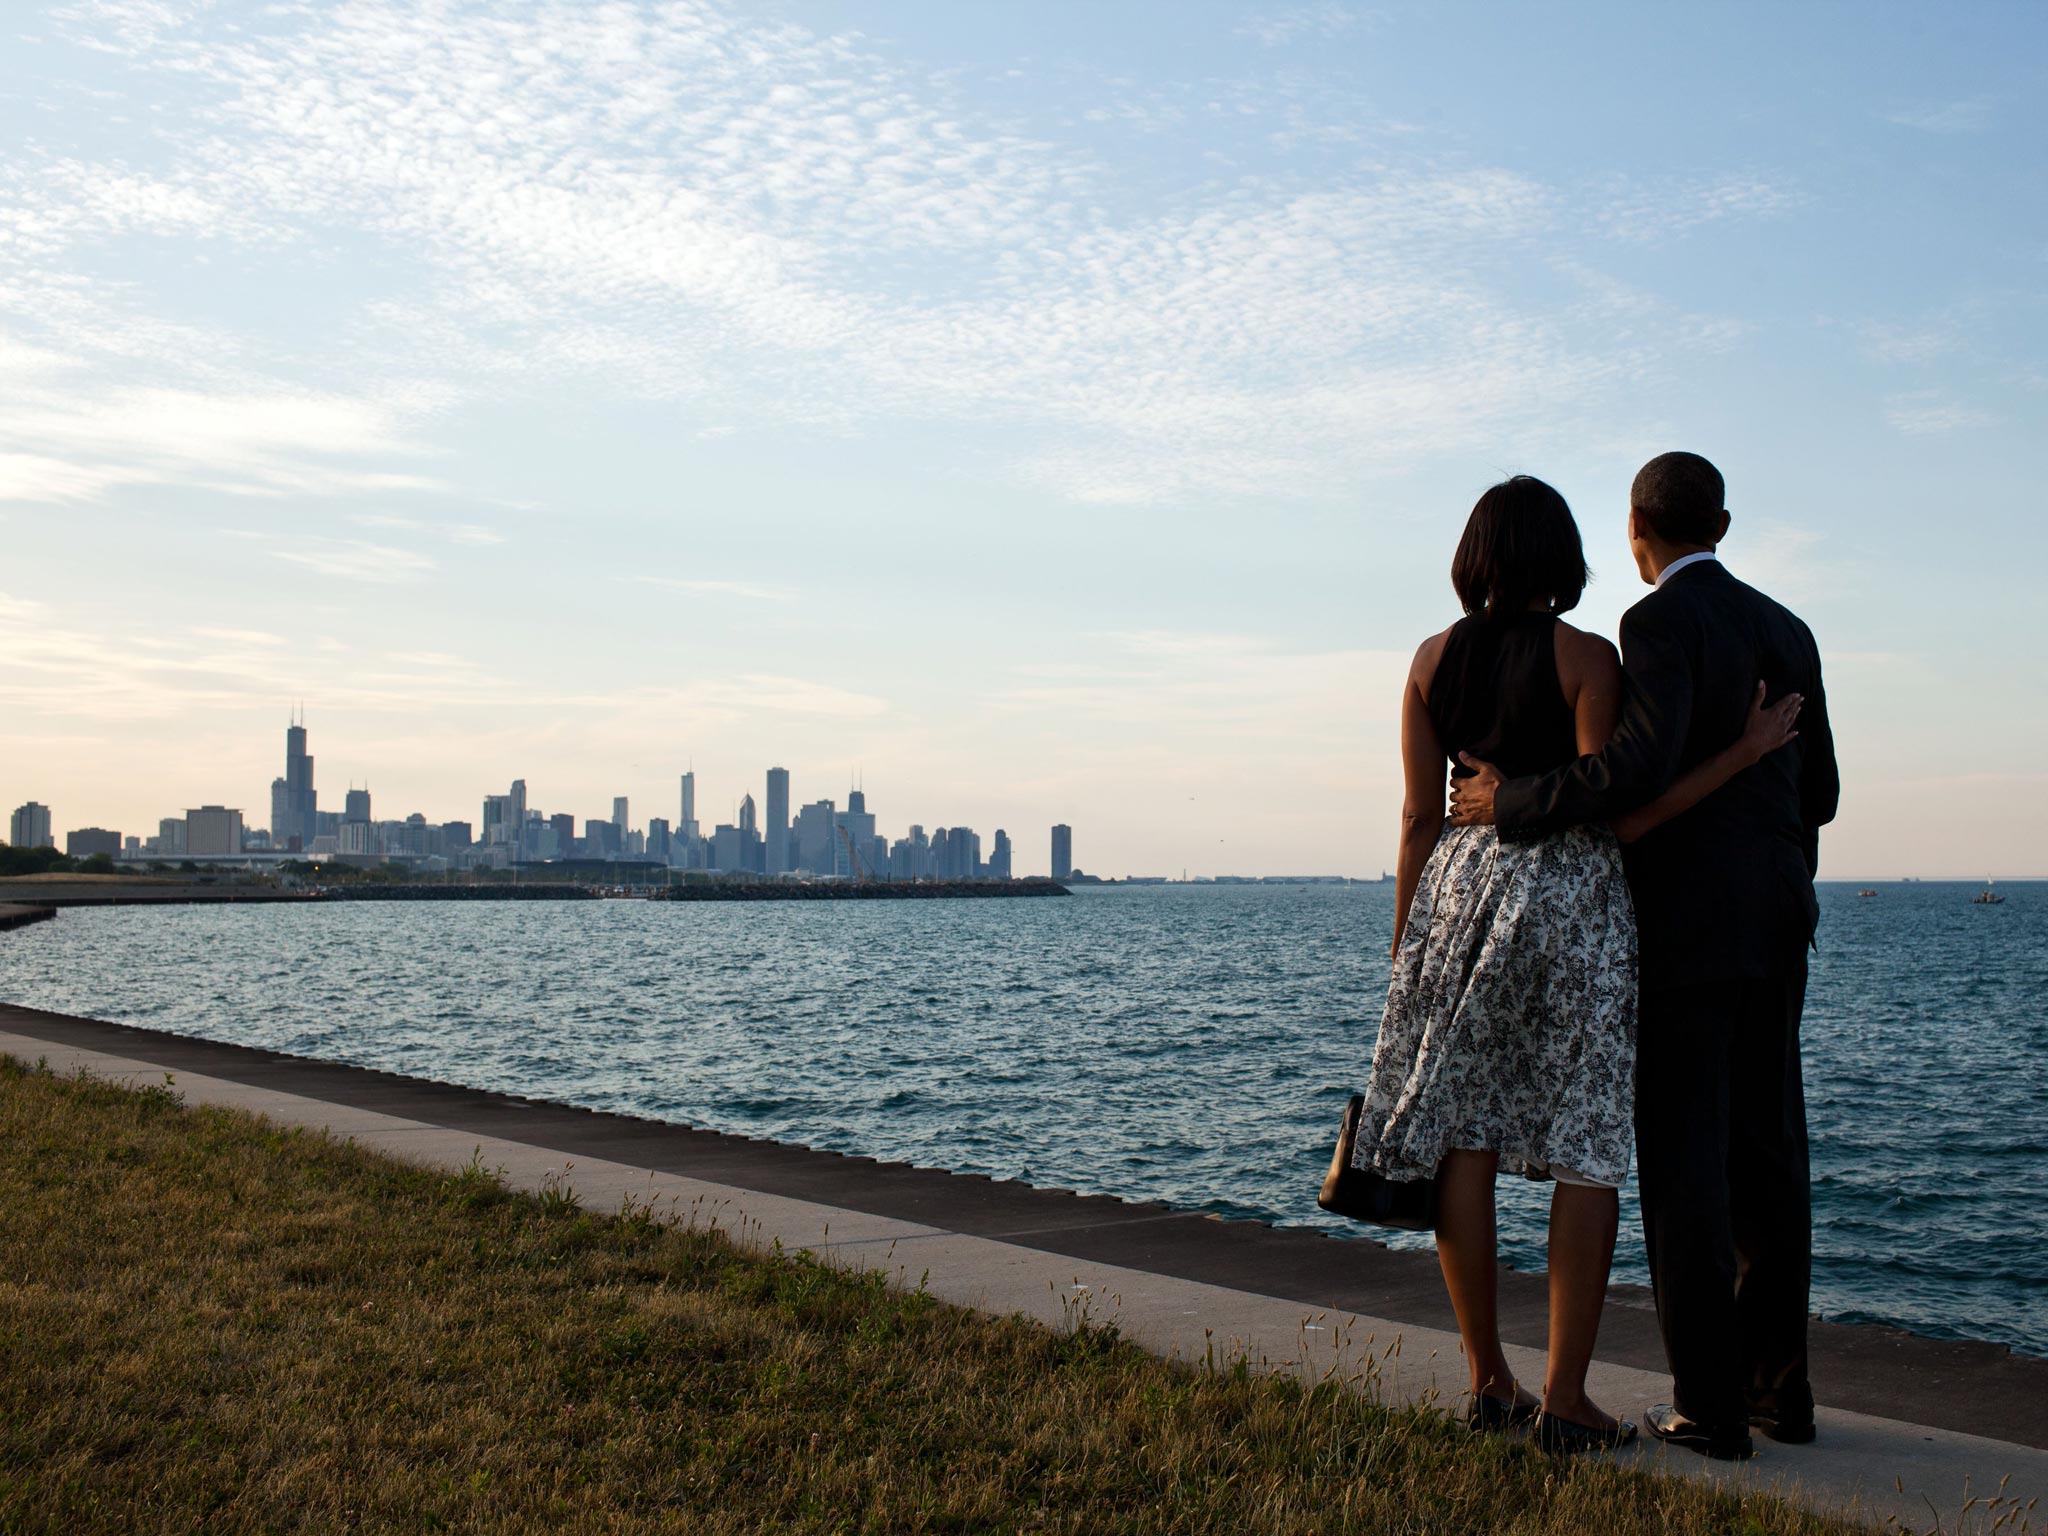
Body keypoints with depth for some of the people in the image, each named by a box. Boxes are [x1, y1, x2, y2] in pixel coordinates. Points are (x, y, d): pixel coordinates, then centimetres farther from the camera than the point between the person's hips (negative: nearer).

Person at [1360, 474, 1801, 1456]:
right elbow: (1613, 818, -12)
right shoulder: (1586, 659, -7)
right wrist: (1743, 752, -8)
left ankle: (1488, 1380, 15)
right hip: (1574, 898, -4)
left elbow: (1418, 818, 5)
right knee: (1587, 1151, 2)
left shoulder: (1435, 660, 5)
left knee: (1463, 1137, 9)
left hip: (1458, 892, 4)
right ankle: (1565, 1396, 2)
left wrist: (1403, 945, 12)